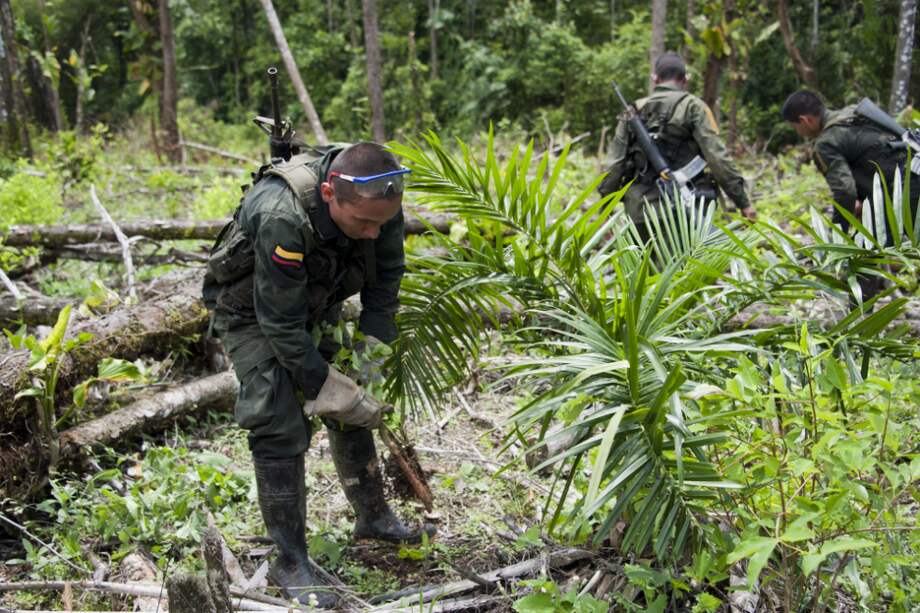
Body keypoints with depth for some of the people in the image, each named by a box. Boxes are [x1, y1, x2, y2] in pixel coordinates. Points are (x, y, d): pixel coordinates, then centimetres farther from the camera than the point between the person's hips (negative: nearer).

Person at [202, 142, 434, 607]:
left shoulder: (379, 202, -23)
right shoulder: (282, 218, -42)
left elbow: (384, 283, -8)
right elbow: (281, 325, -33)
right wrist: (328, 388, -26)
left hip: (316, 306, 6)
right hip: (252, 312, -6)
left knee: (354, 407, 12)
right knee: (281, 428, -14)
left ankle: (373, 517, 31)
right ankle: (291, 564, -3)